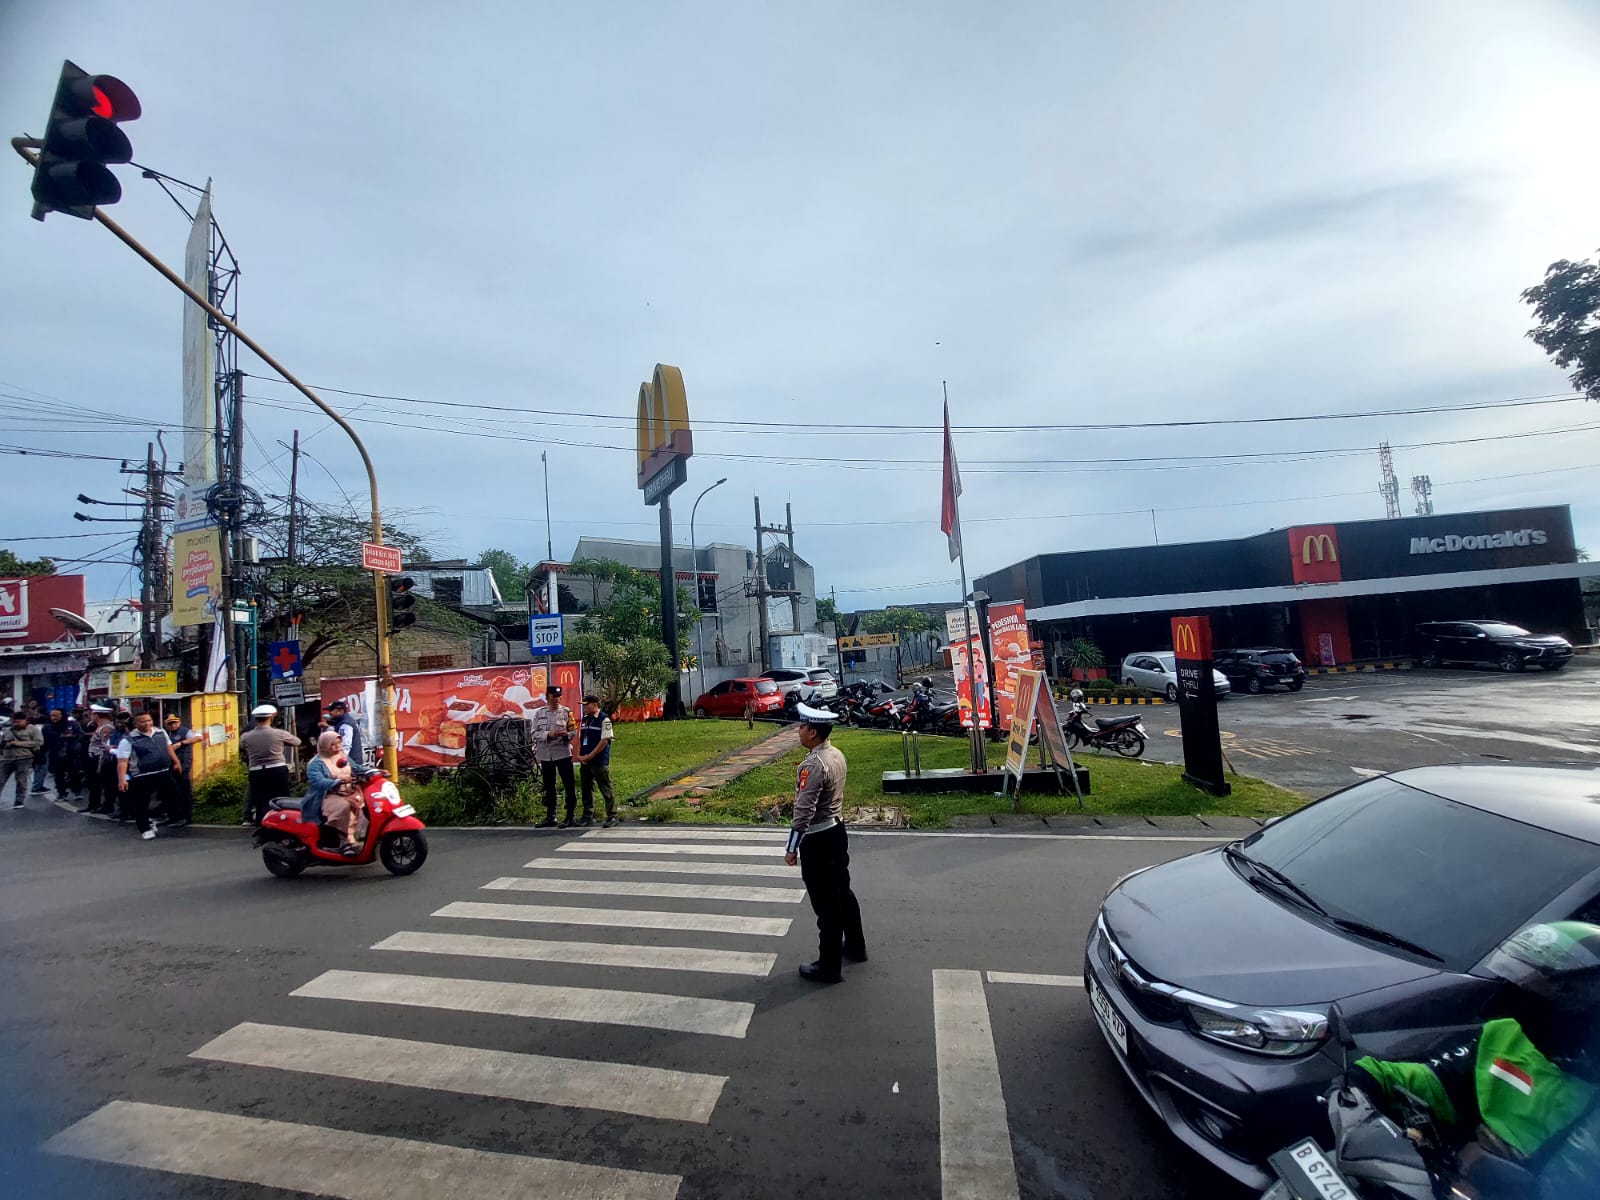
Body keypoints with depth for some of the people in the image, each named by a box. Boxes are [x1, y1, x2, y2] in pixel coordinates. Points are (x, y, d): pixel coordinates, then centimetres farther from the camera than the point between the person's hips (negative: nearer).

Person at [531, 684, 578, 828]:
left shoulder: (567, 712, 2)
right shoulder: (539, 713, 7)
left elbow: (574, 730, 0)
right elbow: (535, 733, 1)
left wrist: (567, 734, -21)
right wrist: (549, 734, -15)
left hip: (563, 753, -3)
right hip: (545, 754, 3)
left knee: (568, 785, -1)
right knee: (548, 787, 12)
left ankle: (570, 816, 7)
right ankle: (550, 817, 22)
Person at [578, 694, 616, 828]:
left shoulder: (604, 720, -10)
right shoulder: (585, 720, 13)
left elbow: (604, 741, -15)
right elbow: (580, 739, 17)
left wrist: (589, 756, -14)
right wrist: (579, 755, 2)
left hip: (600, 762, -7)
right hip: (584, 762, 7)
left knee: (606, 790, -1)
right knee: (586, 789, 14)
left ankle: (612, 817, 6)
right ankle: (588, 817, 25)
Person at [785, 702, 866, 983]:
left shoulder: (813, 765, -25)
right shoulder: (837, 755, 3)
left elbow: (804, 811, -25)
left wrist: (792, 847, -18)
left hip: (817, 839, -9)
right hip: (837, 829, 9)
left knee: (826, 904, 3)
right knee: (843, 892, 22)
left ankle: (828, 966, 16)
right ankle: (855, 946, 38)